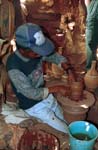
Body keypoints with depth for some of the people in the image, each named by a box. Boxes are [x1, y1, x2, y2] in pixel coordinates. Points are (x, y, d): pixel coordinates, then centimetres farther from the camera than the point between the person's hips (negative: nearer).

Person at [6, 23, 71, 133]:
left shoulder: (36, 51, -14)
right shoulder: (14, 67, -32)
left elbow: (55, 56, 4)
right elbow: (30, 93, -27)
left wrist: (68, 69, -14)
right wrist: (56, 89, -22)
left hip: (46, 95, 6)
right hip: (32, 106, -6)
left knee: (67, 122, 13)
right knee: (65, 132, -2)